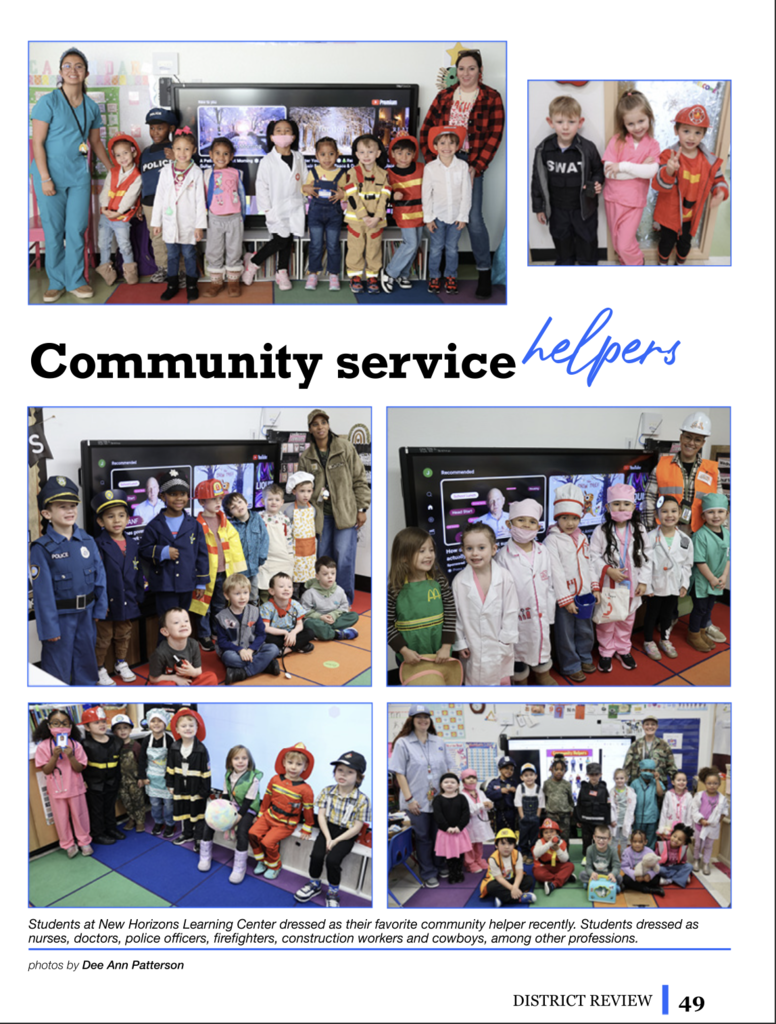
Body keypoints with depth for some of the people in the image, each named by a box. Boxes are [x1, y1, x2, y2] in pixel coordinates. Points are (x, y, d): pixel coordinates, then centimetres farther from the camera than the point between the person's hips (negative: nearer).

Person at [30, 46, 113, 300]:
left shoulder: (91, 107, 8)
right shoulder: (48, 102, -7)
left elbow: (96, 143, 20)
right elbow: (37, 143, -9)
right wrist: (45, 179, -14)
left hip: (79, 175, 4)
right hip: (51, 174, -4)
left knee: (77, 229, 3)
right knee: (53, 231, 2)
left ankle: (75, 280, 16)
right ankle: (56, 282, 14)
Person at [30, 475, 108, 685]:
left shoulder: (87, 540, 0)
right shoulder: (42, 548, -14)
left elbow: (99, 576, 5)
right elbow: (43, 591, -14)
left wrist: (100, 608, 4)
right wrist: (49, 627, -14)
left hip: (86, 613, 5)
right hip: (61, 616, -4)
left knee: (86, 660, 20)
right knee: (58, 667, 8)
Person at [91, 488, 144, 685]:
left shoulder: (133, 545, 3)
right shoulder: (99, 545, -14)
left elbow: (138, 573, 9)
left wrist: (139, 597, 8)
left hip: (127, 602, 5)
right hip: (107, 602, -5)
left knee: (124, 636, 21)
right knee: (103, 638, 9)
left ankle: (121, 663, 39)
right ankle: (100, 669, 24)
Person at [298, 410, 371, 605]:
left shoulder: (345, 448, -2)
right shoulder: (306, 457, 6)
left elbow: (359, 479, 0)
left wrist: (362, 508, -4)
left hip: (346, 512, -3)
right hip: (322, 514, 3)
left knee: (344, 556, -10)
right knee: (324, 556, 6)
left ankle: (346, 601, 3)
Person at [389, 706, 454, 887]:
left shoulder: (439, 743, 7)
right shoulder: (402, 743, -6)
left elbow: (448, 769, 12)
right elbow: (399, 773, -8)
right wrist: (409, 798, -12)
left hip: (439, 799, 3)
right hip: (418, 801, -3)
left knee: (439, 834, 12)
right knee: (423, 837, 5)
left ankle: (441, 866, 31)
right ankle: (428, 874, 18)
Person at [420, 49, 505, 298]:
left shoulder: (491, 98, 2)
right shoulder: (444, 96, 11)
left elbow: (494, 136, -3)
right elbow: (426, 128, 11)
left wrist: (476, 167, -10)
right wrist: (431, 159, 0)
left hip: (471, 162, -3)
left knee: (473, 217, -10)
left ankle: (484, 272, 0)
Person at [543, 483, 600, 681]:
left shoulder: (582, 537, 8)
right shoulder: (552, 540, -14)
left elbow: (589, 563, 16)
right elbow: (555, 572, -16)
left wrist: (595, 587, 9)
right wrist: (565, 599, -16)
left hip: (584, 593, 6)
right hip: (565, 596, -6)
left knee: (586, 630, 18)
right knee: (566, 633, 5)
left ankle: (585, 658, 38)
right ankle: (571, 666, 21)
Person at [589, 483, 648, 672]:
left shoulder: (639, 530, -3)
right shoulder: (601, 531, -11)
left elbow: (644, 557, 1)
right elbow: (593, 556, -10)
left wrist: (643, 581, -1)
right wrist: (608, 570, -22)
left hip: (630, 585, 3)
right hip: (608, 585, -3)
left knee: (627, 619, 16)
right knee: (606, 619, 8)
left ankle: (623, 650, 33)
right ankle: (606, 652, 24)